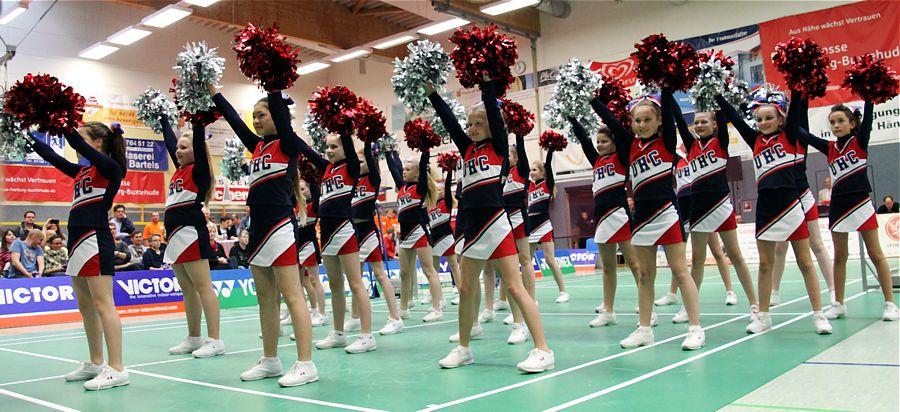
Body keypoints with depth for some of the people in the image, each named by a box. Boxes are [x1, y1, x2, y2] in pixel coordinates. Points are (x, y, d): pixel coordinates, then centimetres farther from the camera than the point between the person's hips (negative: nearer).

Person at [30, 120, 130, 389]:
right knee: (85, 306, 13)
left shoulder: (109, 167, -6)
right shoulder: (82, 172, 18)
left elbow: (78, 144, -17)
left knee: (102, 305, -11)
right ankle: (95, 363, 23)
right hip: (78, 241, 9)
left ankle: (116, 370, -10)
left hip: (94, 241, -9)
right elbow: (51, 155, 22)